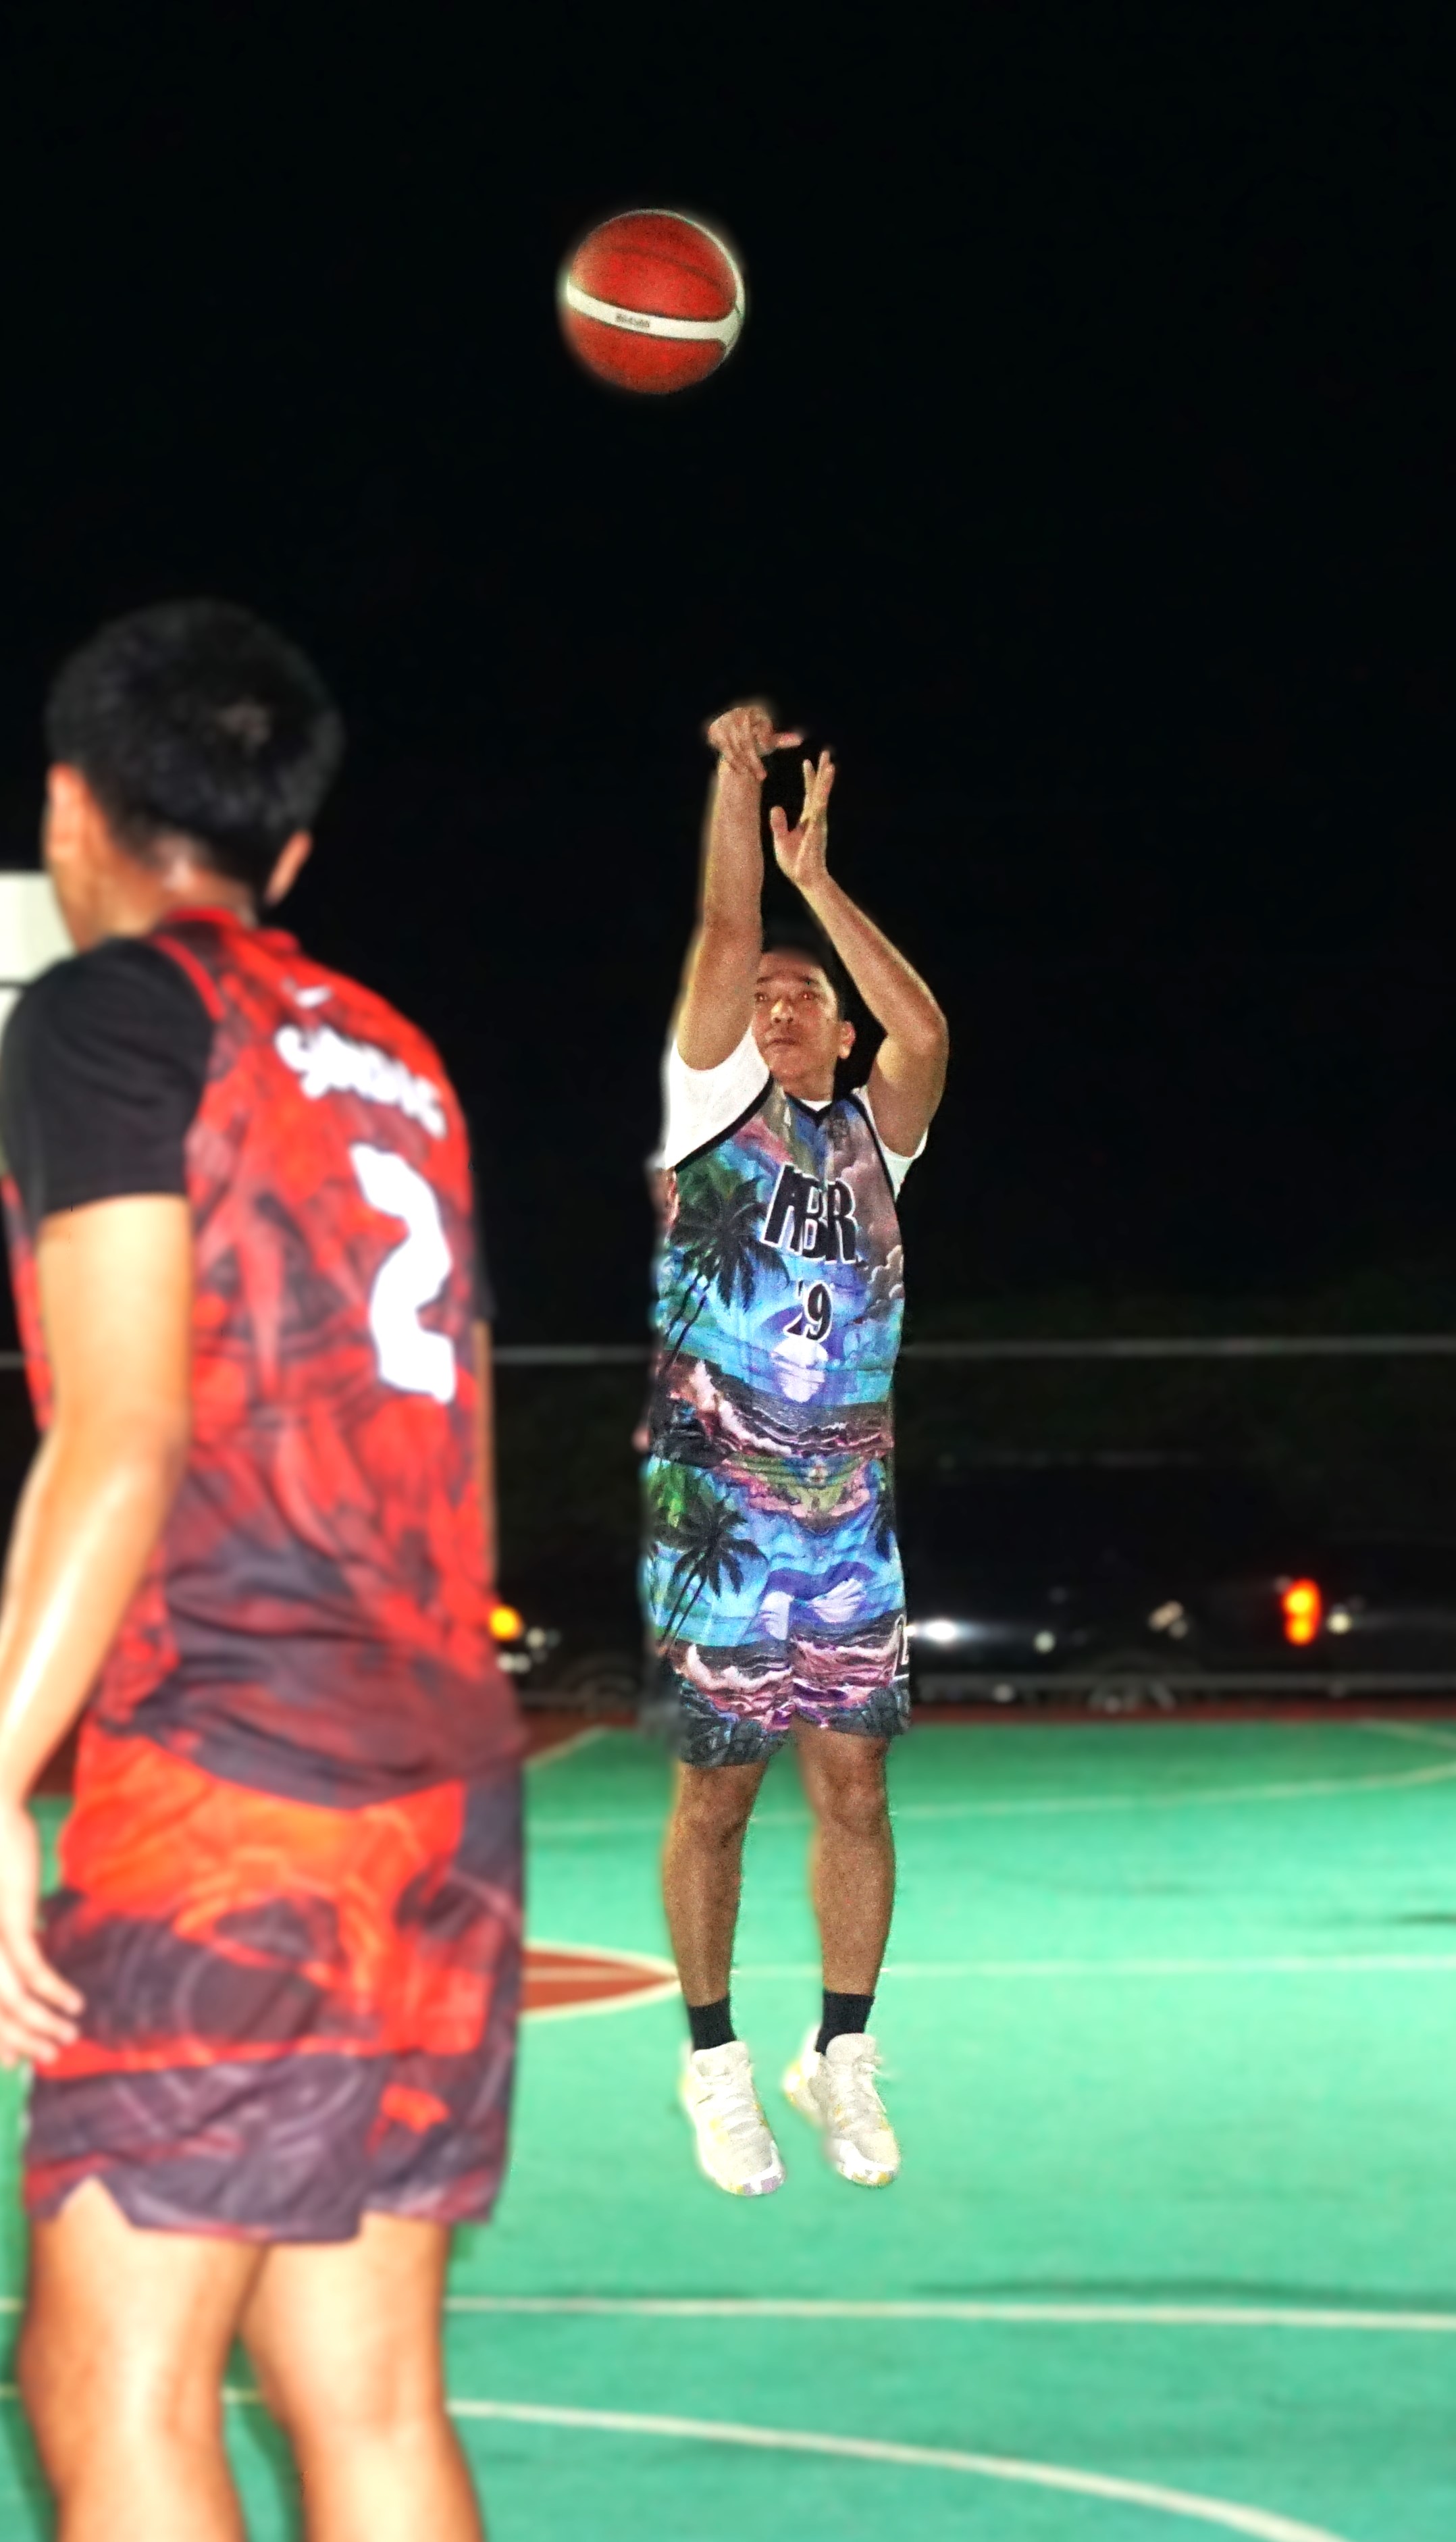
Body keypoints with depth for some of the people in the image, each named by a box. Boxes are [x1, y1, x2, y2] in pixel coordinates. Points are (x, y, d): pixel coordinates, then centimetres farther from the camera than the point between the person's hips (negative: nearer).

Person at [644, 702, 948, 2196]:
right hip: (714, 1504, -3)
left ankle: (843, 2057, 14)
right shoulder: (711, 1103, 3)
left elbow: (926, 1033, -8)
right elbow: (722, 938, -9)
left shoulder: (872, 1133, 10)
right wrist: (737, 771, -13)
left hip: (848, 1511, 3)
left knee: (853, 1786, 3)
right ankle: (714, 2061, 13)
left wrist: (817, 881, -6)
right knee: (715, 1792, 3)